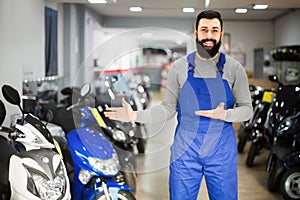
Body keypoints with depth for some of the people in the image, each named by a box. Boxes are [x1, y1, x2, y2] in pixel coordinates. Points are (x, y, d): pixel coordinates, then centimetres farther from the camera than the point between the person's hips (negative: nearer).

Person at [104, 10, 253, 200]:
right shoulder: (179, 67, 2)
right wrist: (135, 116, -9)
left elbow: (247, 109, 2)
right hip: (185, 152, 0)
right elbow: (168, 108, 4)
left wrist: (225, 114, -18)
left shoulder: (234, 68, 0)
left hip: (222, 152, 0)